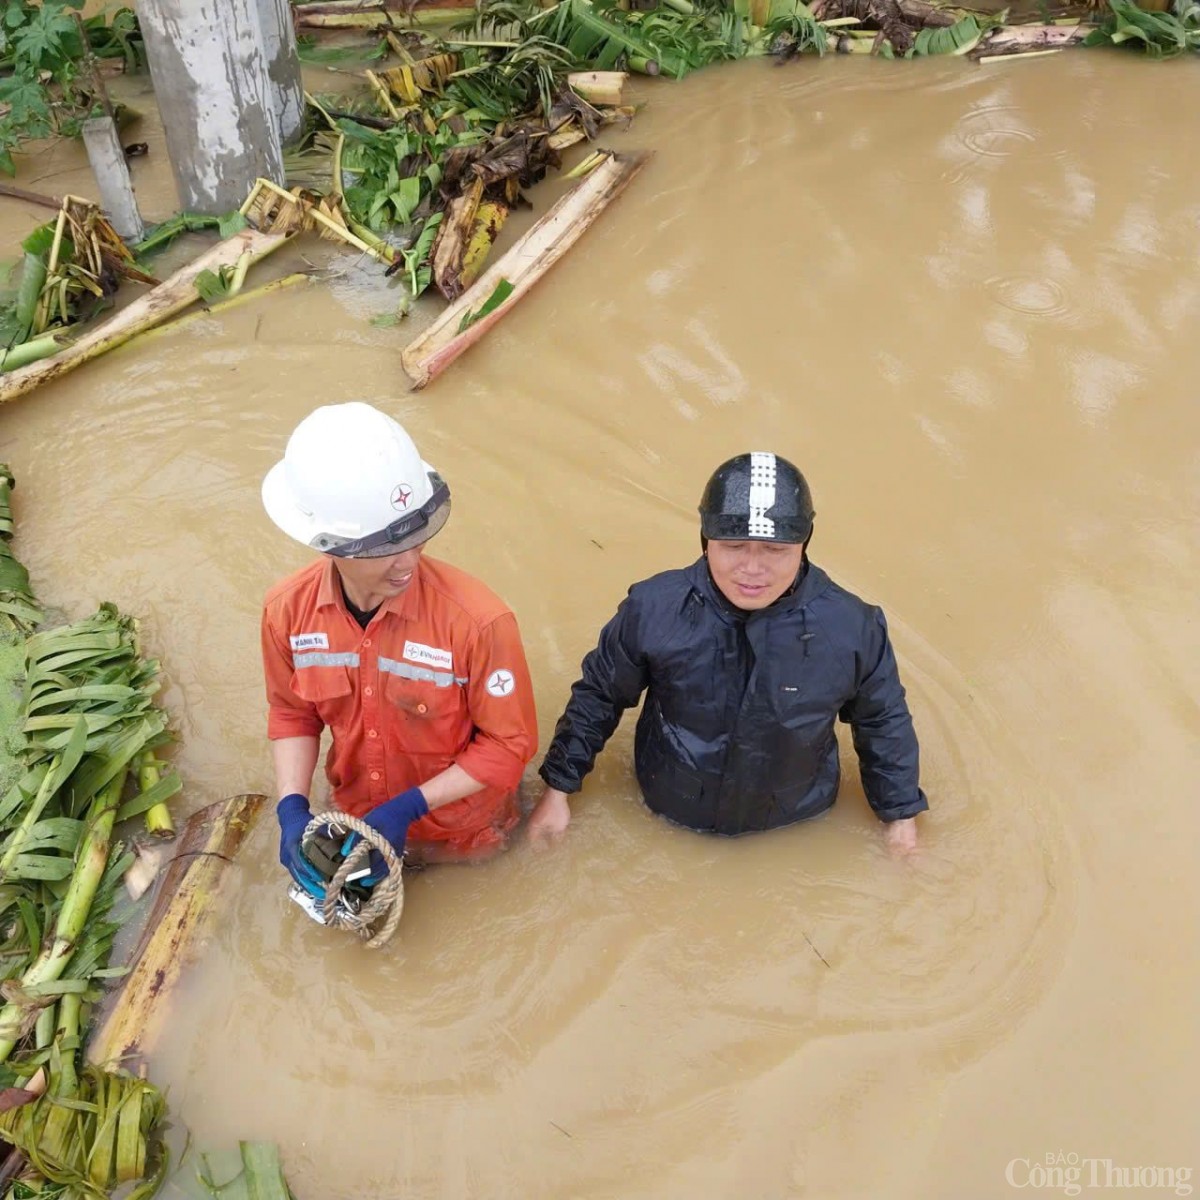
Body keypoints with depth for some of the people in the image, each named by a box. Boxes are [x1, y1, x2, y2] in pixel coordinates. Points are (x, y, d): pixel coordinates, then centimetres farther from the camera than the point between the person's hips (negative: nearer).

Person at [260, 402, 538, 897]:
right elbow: (291, 713, -4)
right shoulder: (287, 610, -22)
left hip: (463, 829, -3)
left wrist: (410, 807, -27)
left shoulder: (477, 619, -36)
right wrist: (292, 808, -18)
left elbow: (510, 744, -22)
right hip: (358, 818, 3)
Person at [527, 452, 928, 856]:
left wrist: (901, 814, 6)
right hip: (668, 823, 0)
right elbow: (598, 695, -6)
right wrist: (559, 789, -1)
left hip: (798, 834, 1)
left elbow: (883, 720, -3)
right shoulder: (653, 609, -24)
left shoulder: (851, 626, -22)